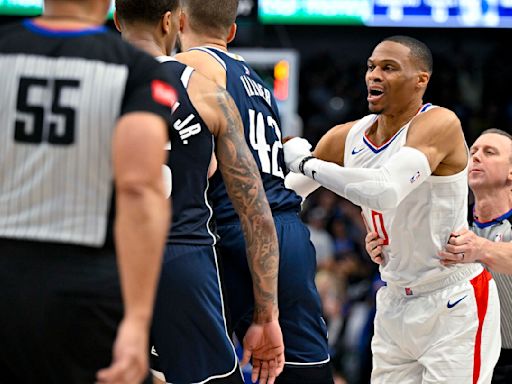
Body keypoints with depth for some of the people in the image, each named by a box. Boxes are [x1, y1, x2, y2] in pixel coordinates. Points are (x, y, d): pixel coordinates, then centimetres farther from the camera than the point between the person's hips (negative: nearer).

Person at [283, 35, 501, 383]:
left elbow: (386, 191, -36)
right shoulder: (347, 138, 1)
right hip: (395, 302, 7)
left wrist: (306, 163, -26)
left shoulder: (439, 123, -19)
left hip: (454, 304, -7)